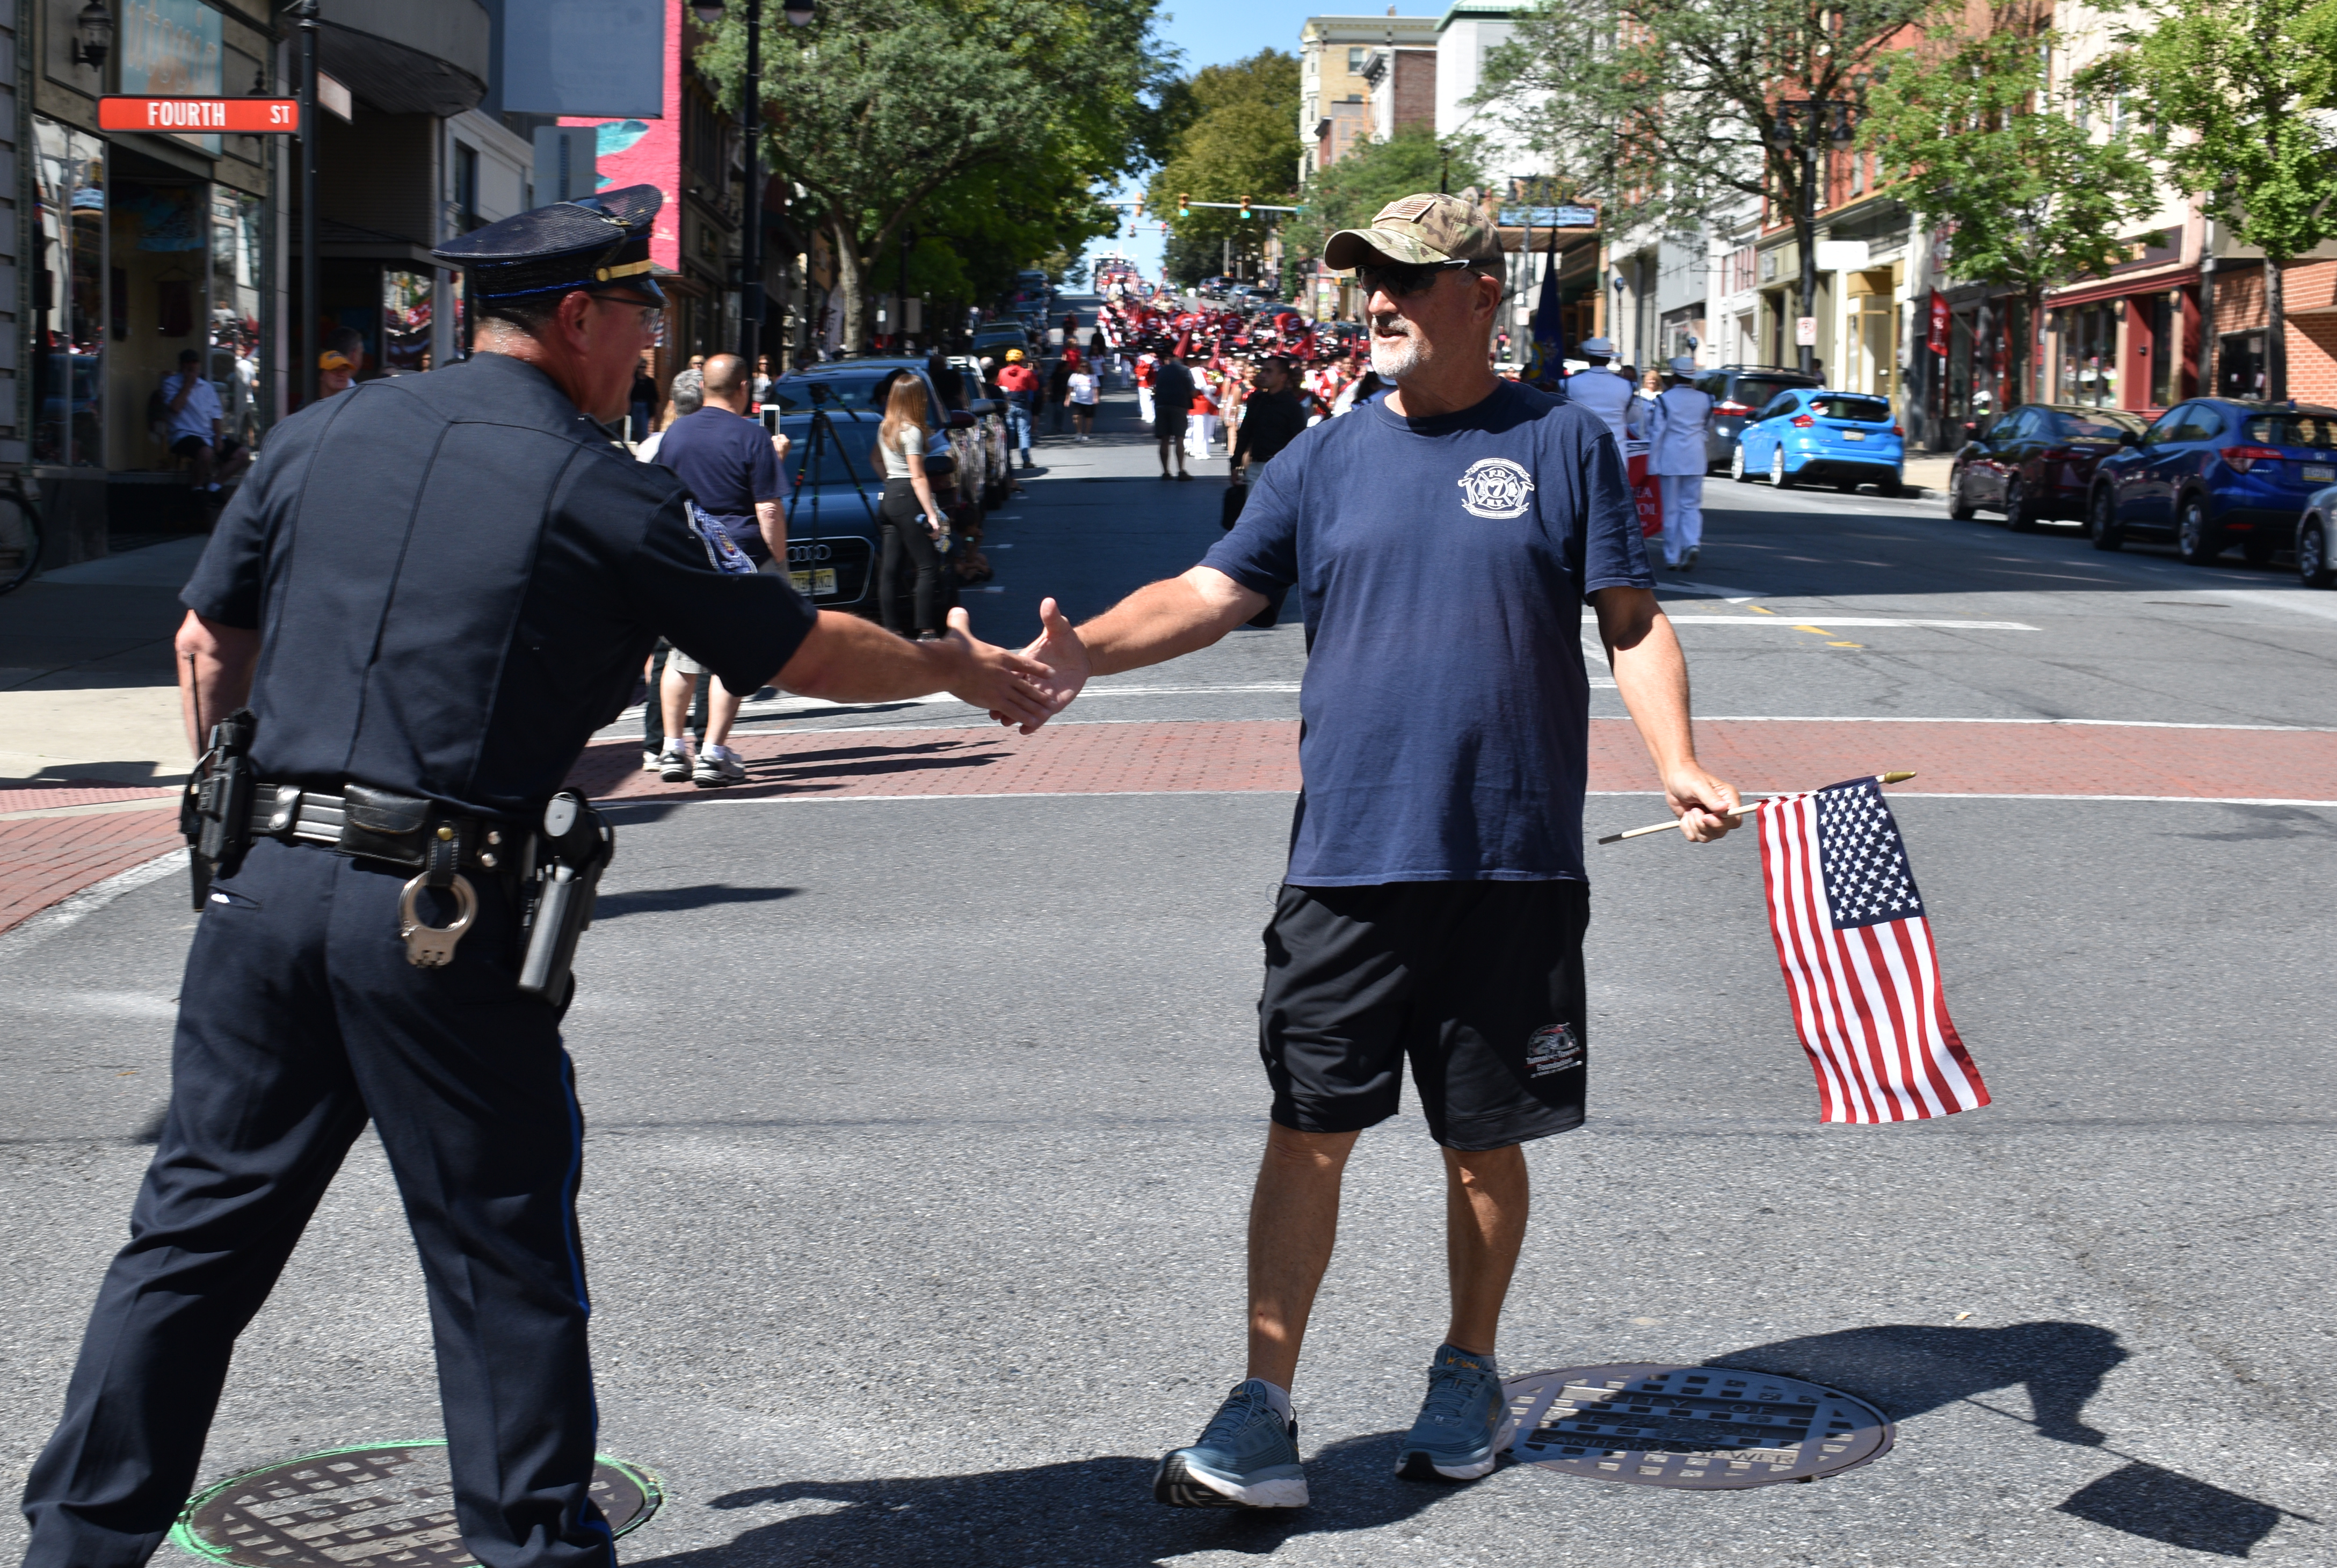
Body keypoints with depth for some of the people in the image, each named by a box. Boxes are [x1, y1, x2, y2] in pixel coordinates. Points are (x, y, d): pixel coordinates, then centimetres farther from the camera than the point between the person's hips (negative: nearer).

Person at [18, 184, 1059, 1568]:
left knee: (200, 1225, 12)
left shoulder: (327, 434, 10)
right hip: (451, 920, -5)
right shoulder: (604, 495, -5)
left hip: (271, 880, 5)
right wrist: (955, 669, 21)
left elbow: (211, 646, 17)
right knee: (503, 1256, 8)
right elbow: (802, 651, 4)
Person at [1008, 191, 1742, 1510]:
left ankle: (1469, 1378, 30)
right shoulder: (1328, 458, 8)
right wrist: (1084, 652, -14)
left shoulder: (1564, 443, 4)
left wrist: (1677, 763, -11)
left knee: (1485, 1144, 10)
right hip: (1348, 861, 1)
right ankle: (1264, 1418, 3)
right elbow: (1211, 595, 3)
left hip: (1514, 868, -1)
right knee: (1309, 1132, -2)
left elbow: (1633, 622, 4)